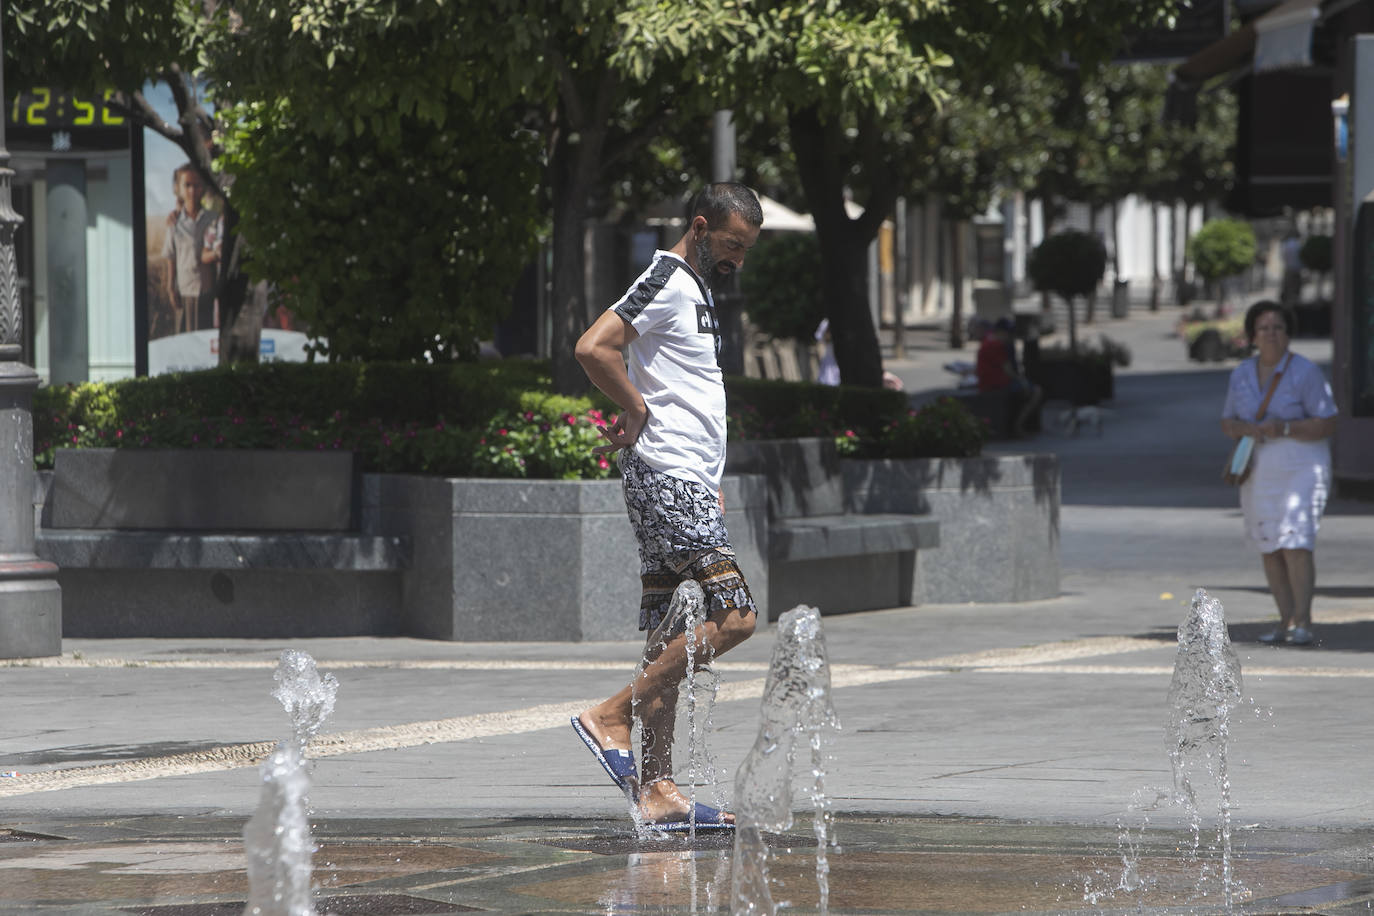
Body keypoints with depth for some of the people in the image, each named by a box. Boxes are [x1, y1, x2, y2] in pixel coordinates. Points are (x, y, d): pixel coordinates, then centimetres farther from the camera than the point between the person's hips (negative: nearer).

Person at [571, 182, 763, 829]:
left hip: (690, 483, 10)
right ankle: (611, 716, -13)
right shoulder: (666, 281, -9)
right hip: (667, 477, -10)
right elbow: (593, 347, -22)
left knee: (670, 642, 6)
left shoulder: (695, 289, 23)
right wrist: (637, 412, -12)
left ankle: (656, 789, 5)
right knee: (734, 616, -16)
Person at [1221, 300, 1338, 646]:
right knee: (1269, 548, 4)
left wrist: (1284, 428, -25)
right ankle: (1286, 621, 10)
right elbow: (1228, 422, 11)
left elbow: (1328, 424, -12)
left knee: (1295, 543, -16)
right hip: (1259, 472, 5)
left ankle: (1303, 622, -16)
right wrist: (1243, 429, -13)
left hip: (1300, 469, -5)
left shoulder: (1305, 373, -10)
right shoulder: (1242, 374, 5)